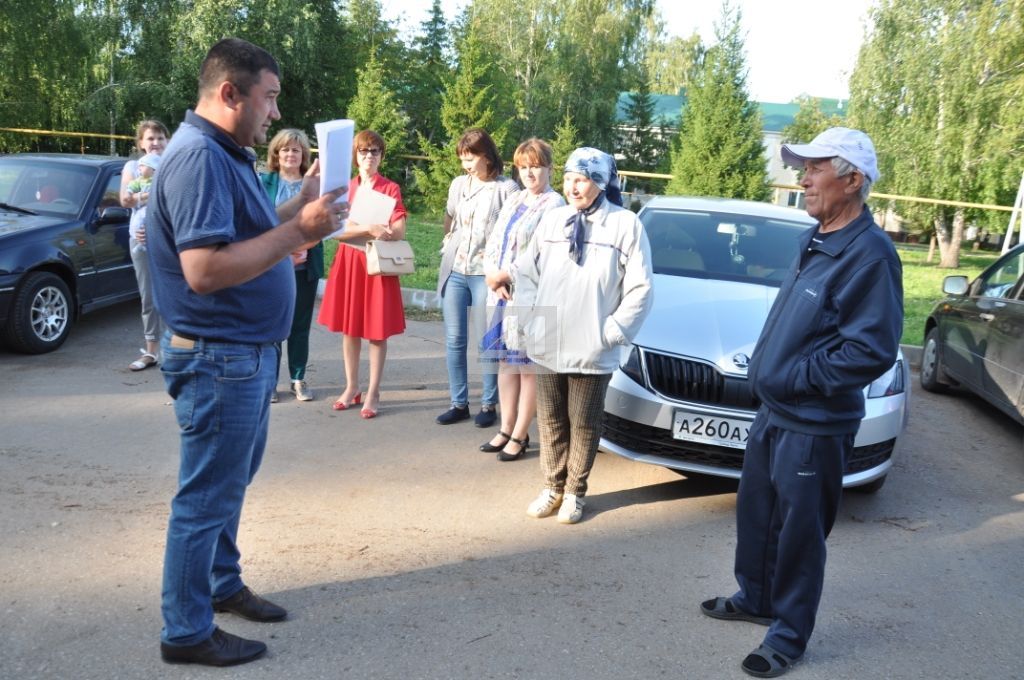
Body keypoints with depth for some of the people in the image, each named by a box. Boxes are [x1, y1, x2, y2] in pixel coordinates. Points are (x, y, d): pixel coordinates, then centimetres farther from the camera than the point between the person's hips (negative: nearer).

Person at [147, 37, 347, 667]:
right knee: (208, 496, 2)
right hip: (220, 359, -10)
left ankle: (223, 583, 40)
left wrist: (302, 202, 6)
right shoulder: (198, 157, -22)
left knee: (231, 481, 23)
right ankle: (187, 632, 16)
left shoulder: (227, 153, 11)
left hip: (248, 354, 10)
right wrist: (300, 228, -27)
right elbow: (204, 270, -30)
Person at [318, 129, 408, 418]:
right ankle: (351, 388, 18)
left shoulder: (391, 189, 1)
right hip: (348, 263, 3)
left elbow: (399, 232, -9)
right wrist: (370, 228, -19)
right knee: (349, 327, 7)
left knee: (377, 330, -1)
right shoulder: (344, 188, 8)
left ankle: (373, 393, 6)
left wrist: (354, 229, -14)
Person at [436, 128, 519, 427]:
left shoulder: (507, 188, -6)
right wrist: (448, 243, 13)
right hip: (454, 271, 5)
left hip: (486, 273, -5)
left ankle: (489, 404, 12)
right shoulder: (458, 184, 9)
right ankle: (459, 403, 15)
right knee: (454, 340, 6)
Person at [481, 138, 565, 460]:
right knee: (507, 362, 13)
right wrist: (492, 276, -4)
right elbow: (493, 243, 14)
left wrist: (504, 275, -11)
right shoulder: (513, 201, 16)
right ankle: (506, 429, 22)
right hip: (501, 293, 8)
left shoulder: (554, 205, -8)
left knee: (528, 366, 0)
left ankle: (519, 435, 8)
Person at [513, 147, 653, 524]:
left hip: (592, 350, -4)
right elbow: (525, 271, 13)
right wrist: (532, 317, 2)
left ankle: (575, 491, 25)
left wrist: (612, 331, -9)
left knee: (583, 424, 9)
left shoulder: (625, 225, -6)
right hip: (547, 345, 4)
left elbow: (640, 289, -6)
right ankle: (553, 486, 29)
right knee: (550, 420, 14)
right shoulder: (552, 219, 6)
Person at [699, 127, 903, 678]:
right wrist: (767, 367, 8)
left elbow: (872, 350, -25)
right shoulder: (815, 240, 9)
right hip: (774, 410, 9)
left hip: (814, 426, -9)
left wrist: (796, 376, -20)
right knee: (755, 511, 21)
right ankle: (755, 598, 41)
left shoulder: (869, 254, -20)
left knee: (797, 532, 5)